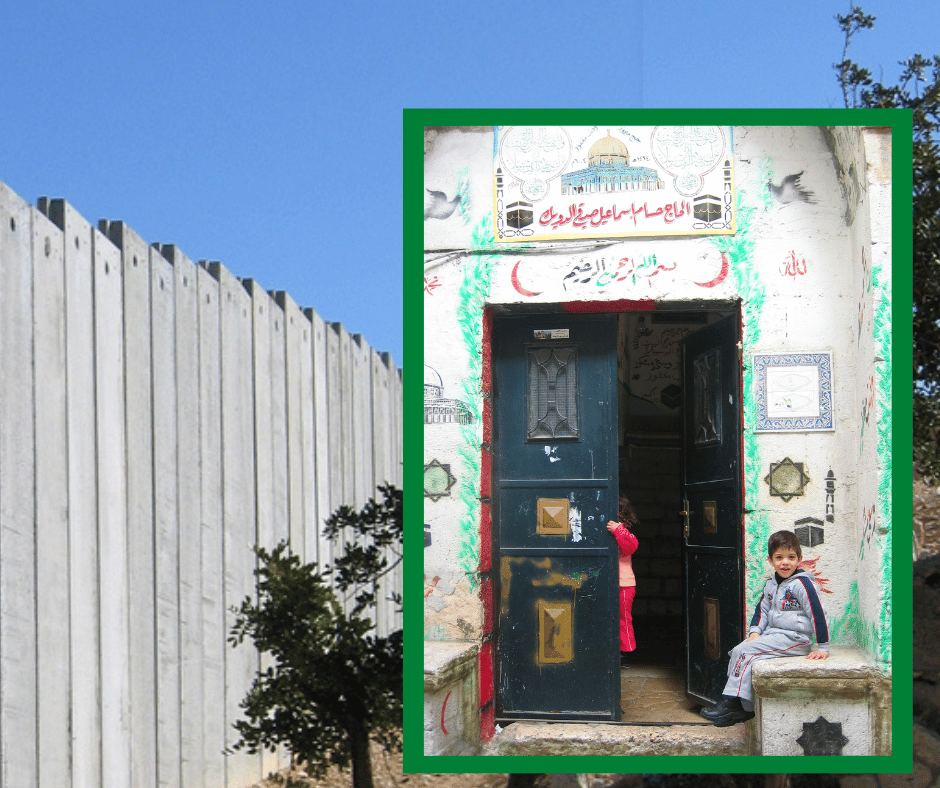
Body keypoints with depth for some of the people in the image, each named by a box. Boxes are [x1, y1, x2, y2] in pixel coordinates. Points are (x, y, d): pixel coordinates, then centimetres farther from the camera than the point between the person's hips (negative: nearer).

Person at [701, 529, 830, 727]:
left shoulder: (802, 584, -14)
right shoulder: (771, 585, 11)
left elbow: (818, 614, -16)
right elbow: (762, 610, 18)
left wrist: (822, 648, -18)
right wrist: (754, 632, 0)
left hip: (794, 640, -9)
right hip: (773, 635, 9)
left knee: (744, 652, -17)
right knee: (737, 652, -4)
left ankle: (732, 703, -10)